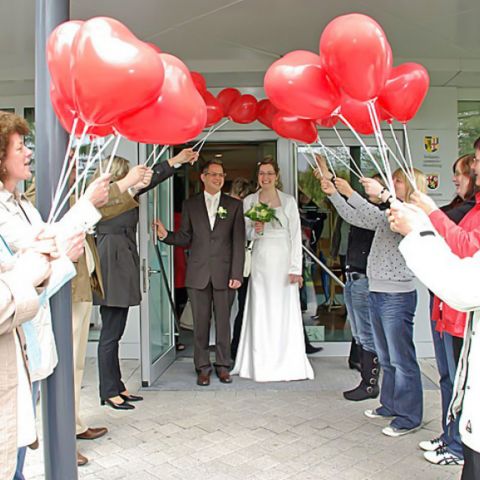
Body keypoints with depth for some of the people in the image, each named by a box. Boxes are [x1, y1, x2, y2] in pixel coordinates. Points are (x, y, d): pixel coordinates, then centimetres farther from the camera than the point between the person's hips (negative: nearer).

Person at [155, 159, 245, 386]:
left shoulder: (234, 205, 6)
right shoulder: (190, 204, 9)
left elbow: (238, 242, 1)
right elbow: (185, 238, 7)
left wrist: (237, 274, -5)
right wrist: (166, 235, -12)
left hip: (224, 273, 0)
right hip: (198, 273, 1)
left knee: (223, 321, 6)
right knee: (200, 322, 6)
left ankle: (223, 365, 20)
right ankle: (203, 367, 17)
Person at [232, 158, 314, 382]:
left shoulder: (288, 201, 3)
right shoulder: (249, 201, 8)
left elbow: (296, 236, 0)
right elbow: (245, 234, 11)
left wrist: (296, 268, -7)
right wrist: (255, 230, -13)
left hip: (283, 262, -1)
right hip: (260, 261, 1)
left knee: (285, 311, 1)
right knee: (260, 312, 2)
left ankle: (287, 364, 13)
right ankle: (262, 364, 12)